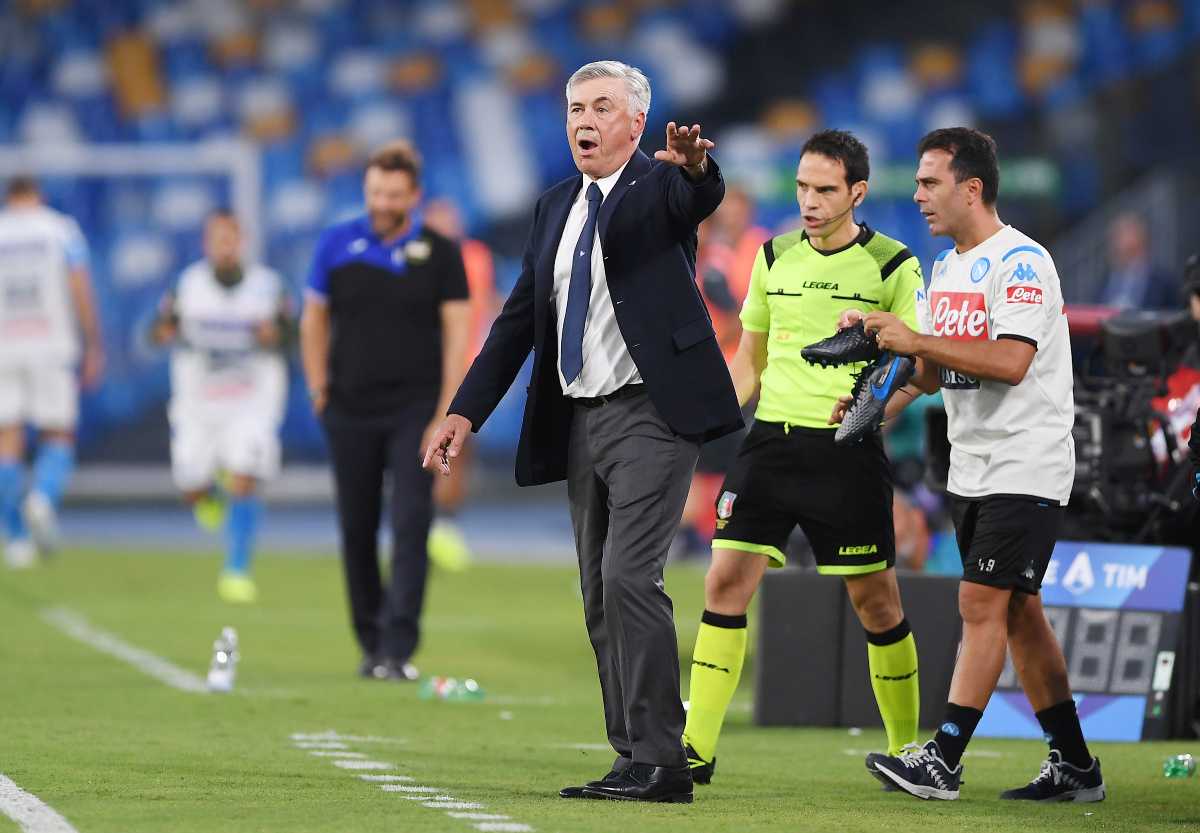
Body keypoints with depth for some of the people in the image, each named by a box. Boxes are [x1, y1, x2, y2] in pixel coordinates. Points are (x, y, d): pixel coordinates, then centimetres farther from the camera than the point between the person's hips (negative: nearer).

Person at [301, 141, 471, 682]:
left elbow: (456, 329, -1)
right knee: (357, 529, 7)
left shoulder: (439, 253, -1)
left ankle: (398, 648, -15)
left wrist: (447, 410, -8)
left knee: (410, 525, -12)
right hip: (351, 411, 2)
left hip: (415, 409, -2)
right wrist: (319, 389, 6)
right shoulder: (337, 245, 3)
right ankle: (371, 642, 20)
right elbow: (314, 319, 12)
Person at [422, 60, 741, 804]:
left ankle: (660, 761, -15)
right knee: (600, 597, 7)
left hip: (651, 414, -8)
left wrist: (694, 163, -53)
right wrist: (466, 411, 10)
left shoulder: (659, 186, -4)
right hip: (580, 421, 8)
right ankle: (637, 761, 12)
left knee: (628, 576, -17)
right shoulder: (557, 207, 15)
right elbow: (520, 318, 17)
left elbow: (703, 197, -29)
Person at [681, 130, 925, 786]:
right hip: (772, 437, 4)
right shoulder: (775, 258, 11)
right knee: (726, 581, -7)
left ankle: (906, 749, 16)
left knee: (875, 600, 1)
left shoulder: (893, 266, -2)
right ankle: (695, 749, -6)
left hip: (848, 450, -4)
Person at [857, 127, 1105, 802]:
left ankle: (944, 760, -17)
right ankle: (1075, 766, 13)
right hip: (972, 467, 9)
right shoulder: (947, 268, 15)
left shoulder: (1021, 261, -14)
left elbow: (1011, 362, -25)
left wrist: (916, 339, -24)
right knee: (1018, 612, 8)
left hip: (1027, 467, -9)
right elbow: (933, 368, 22)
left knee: (983, 602, -13)